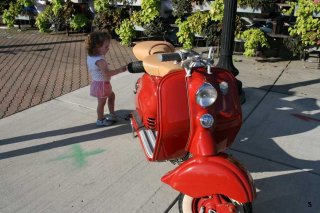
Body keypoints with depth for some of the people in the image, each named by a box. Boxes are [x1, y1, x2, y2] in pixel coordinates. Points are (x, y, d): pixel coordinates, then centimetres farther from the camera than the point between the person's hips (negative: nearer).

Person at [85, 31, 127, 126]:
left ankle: (112, 114, 35)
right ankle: (100, 120, 27)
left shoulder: (90, 56, 0)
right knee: (102, 102, 9)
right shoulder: (100, 60, -30)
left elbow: (90, 69, 13)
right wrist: (120, 70, -34)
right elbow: (107, 73, -37)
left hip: (96, 82, 9)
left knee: (111, 95, 25)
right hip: (102, 84, -9)